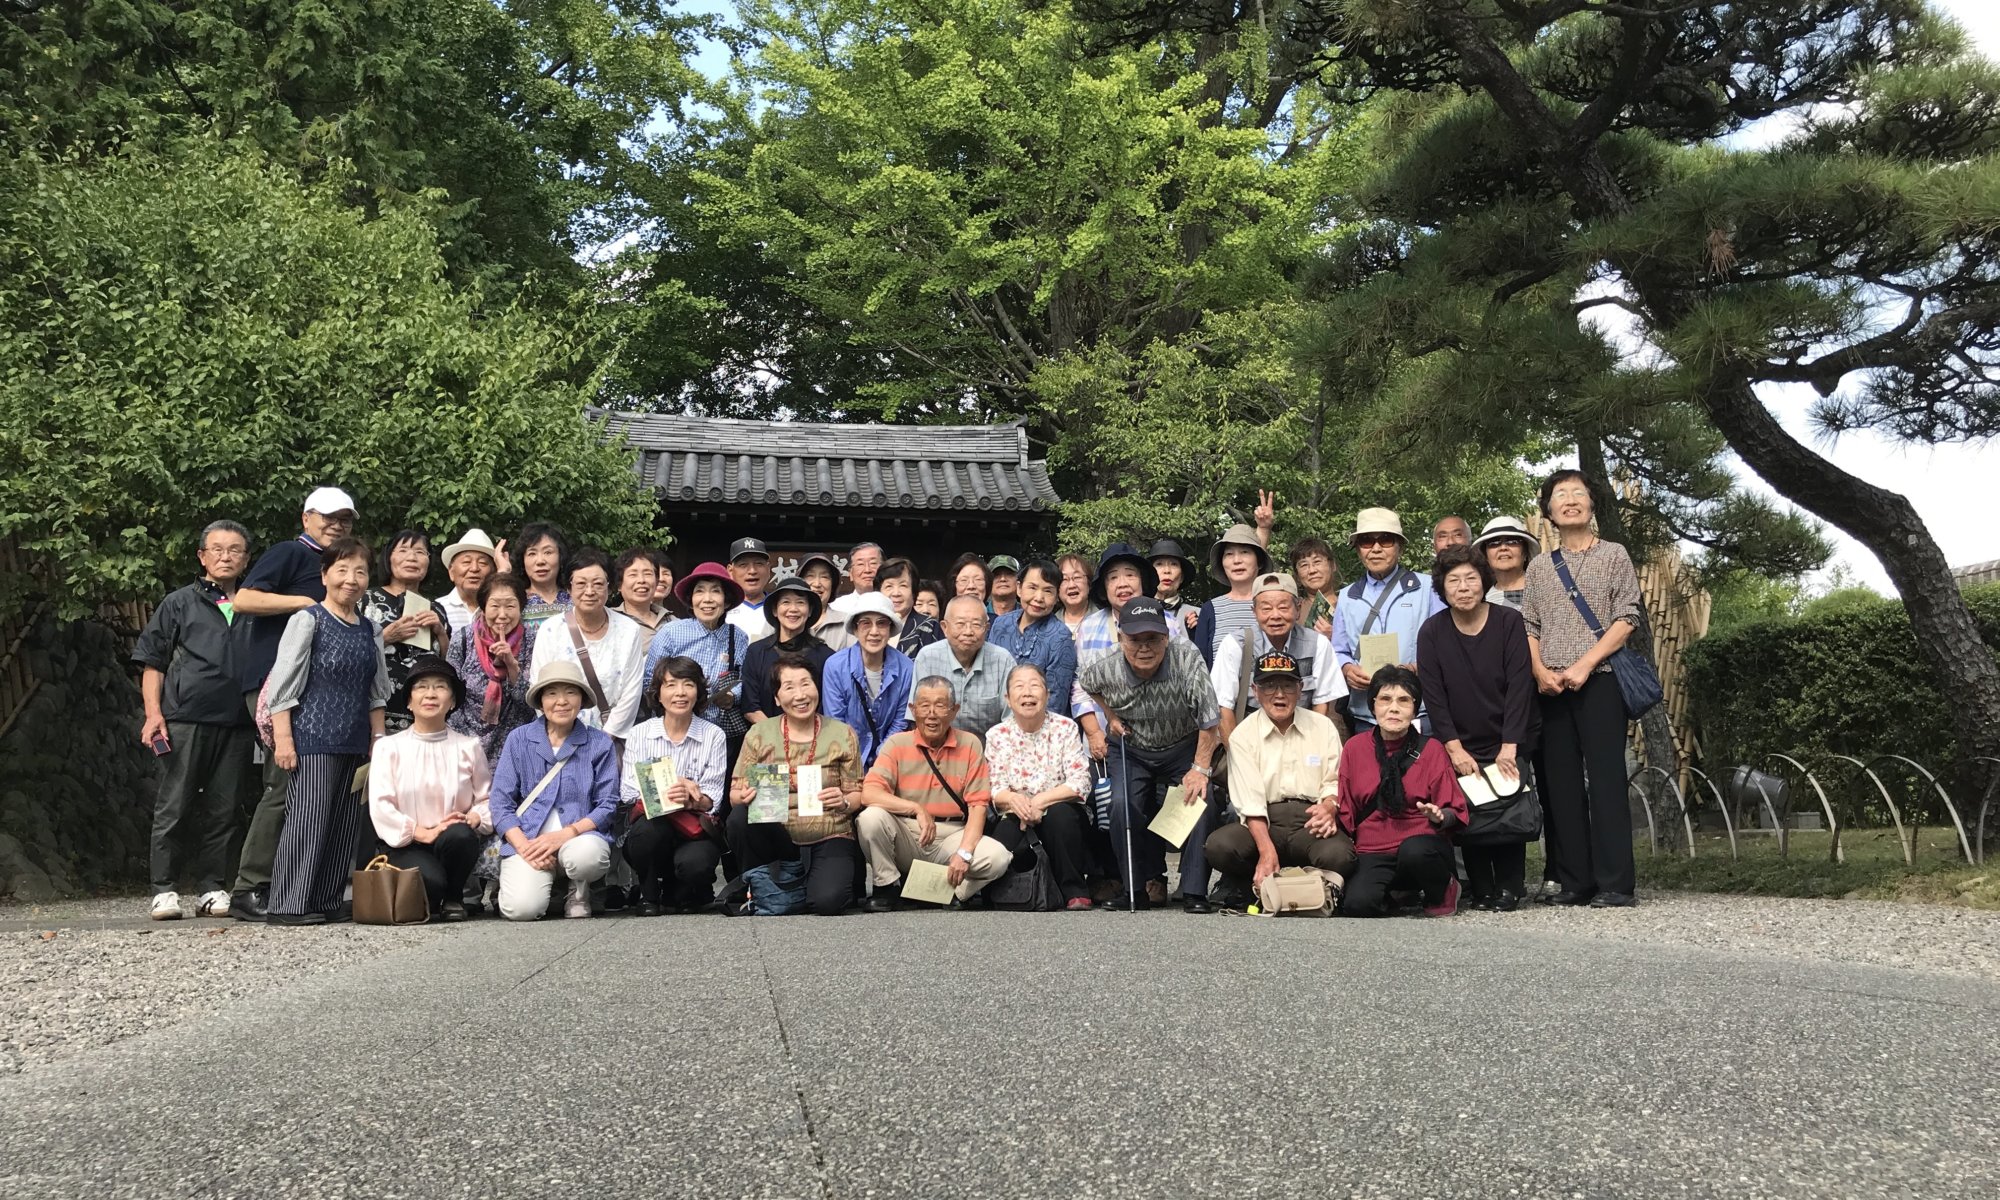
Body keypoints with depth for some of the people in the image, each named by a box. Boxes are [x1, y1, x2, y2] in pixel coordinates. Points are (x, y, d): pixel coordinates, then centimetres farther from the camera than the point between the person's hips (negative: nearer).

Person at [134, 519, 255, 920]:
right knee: (174, 808, 0)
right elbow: (152, 662, 6)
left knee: (222, 811, 6)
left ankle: (211, 889, 12)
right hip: (184, 721, -2)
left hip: (235, 725, 2)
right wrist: (153, 713, -5)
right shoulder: (179, 603, 8)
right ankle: (164, 890, 7)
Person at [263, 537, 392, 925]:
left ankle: (327, 902, 13)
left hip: (354, 742, 6)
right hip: (313, 737, -6)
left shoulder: (370, 630, 14)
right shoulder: (308, 621, -3)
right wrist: (283, 738, -13)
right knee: (309, 817, -9)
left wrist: (378, 741, 13)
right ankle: (289, 905, -3)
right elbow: (283, 684, -7)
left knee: (346, 822, 6)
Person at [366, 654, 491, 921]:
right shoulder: (388, 747, 3)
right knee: (429, 881, -34)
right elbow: (380, 806, -6)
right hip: (406, 845, -2)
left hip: (455, 839, 2)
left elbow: (486, 798, 7)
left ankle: (453, 898, -5)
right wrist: (422, 832, -17)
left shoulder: (469, 746, 8)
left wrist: (473, 818, -16)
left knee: (460, 836, -35)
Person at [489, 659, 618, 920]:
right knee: (522, 908, -27)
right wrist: (524, 846, -14)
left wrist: (565, 835, -16)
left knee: (587, 853, -36)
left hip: (580, 836, 0)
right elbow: (501, 802, 2)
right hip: (527, 839, 0)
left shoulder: (600, 744, 3)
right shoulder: (518, 739, 4)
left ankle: (579, 890, 2)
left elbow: (607, 805, 0)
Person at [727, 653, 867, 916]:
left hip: (829, 838, -1)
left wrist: (844, 803, -17)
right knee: (739, 817, -29)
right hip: (776, 838, 1)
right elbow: (735, 793, 4)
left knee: (827, 901, -28)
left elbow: (858, 794, 6)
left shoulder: (843, 734, 4)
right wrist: (743, 797, -19)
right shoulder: (759, 735, 4)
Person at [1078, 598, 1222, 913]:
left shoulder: (1186, 656, -28)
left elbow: (1208, 716, -24)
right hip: (1131, 750, 1)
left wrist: (1201, 768, -24)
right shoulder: (1105, 670, -20)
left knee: (1198, 799, -21)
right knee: (1123, 805, -18)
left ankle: (1195, 892, -12)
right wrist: (1111, 716, -1)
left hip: (1185, 747, -1)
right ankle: (1139, 888, -1)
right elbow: (1084, 684, 9)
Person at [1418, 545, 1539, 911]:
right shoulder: (1432, 632, -2)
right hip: (1462, 747, 1)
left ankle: (1509, 888, 2)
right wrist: (1455, 748, -14)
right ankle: (1482, 890, 4)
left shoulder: (1509, 622, -6)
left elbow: (1519, 686, -11)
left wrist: (1509, 748, -18)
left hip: (1510, 744, -1)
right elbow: (1433, 696, -5)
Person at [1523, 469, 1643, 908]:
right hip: (1552, 687, 4)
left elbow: (1626, 619, -2)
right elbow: (1528, 627, 13)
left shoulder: (1613, 555, 6)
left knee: (1605, 779, -8)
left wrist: (1584, 664, -12)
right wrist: (1540, 671, -5)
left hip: (1599, 680, -4)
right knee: (1561, 783, 3)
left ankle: (1614, 883, -7)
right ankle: (1575, 881, 7)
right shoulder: (1539, 567, 16)